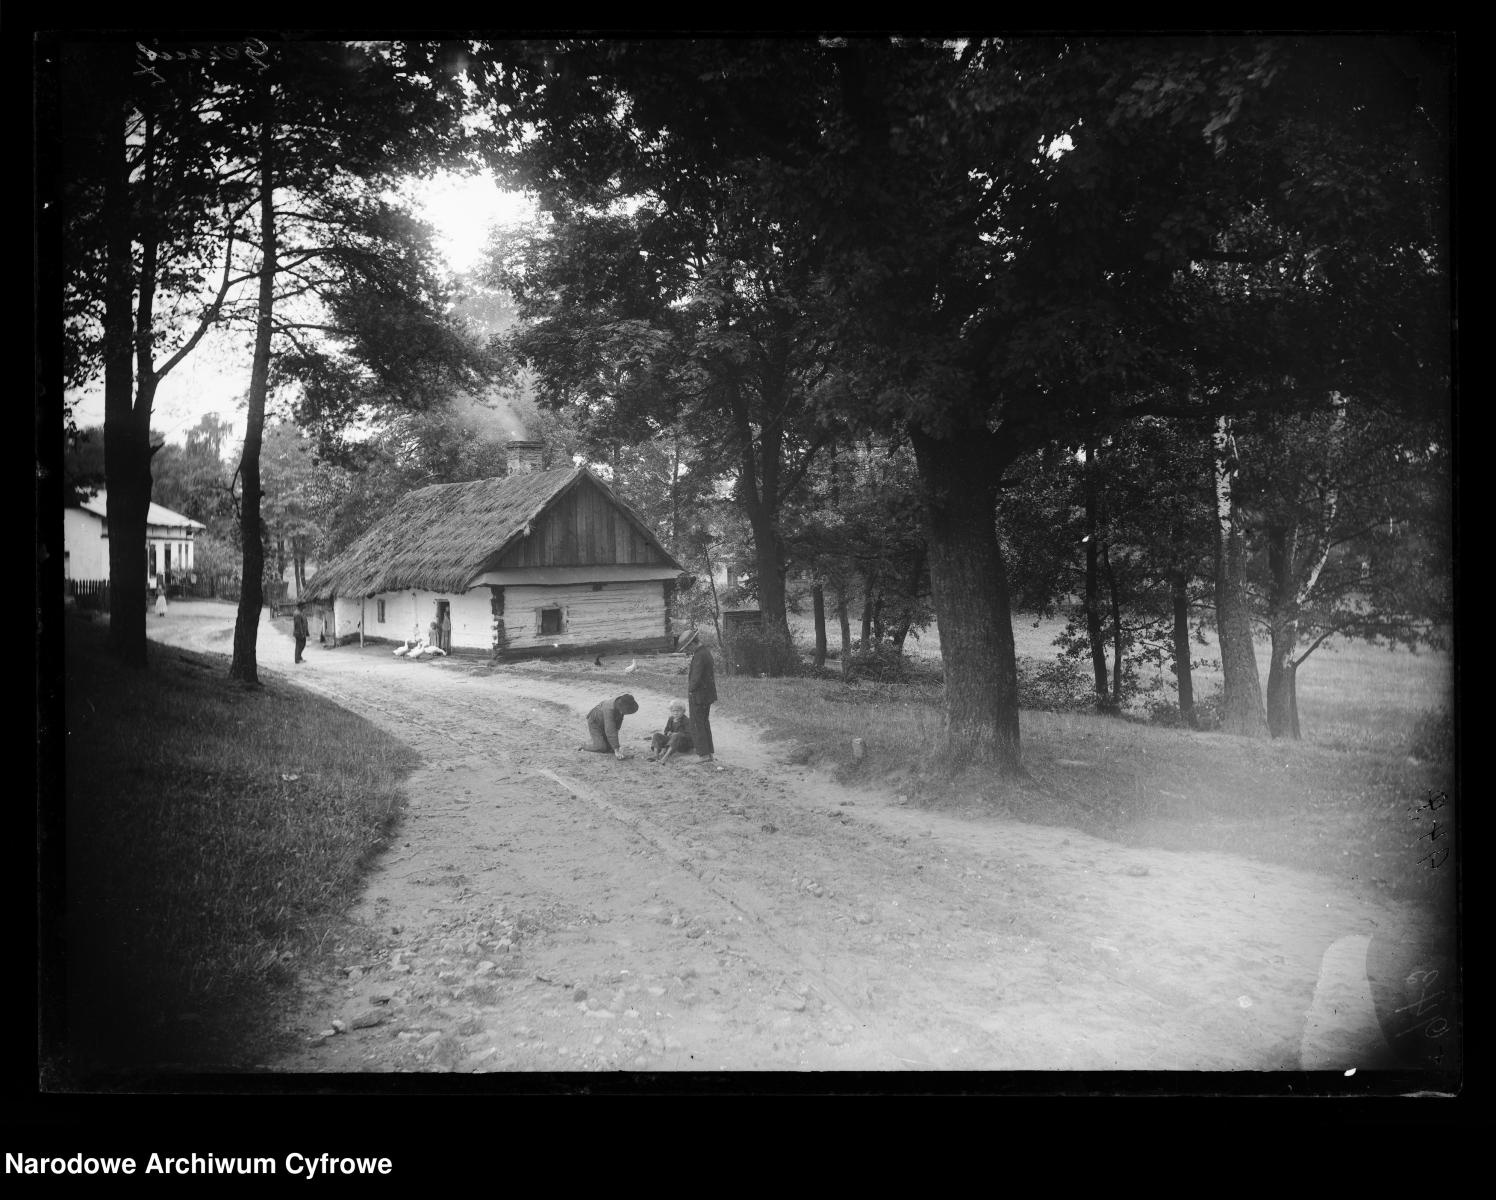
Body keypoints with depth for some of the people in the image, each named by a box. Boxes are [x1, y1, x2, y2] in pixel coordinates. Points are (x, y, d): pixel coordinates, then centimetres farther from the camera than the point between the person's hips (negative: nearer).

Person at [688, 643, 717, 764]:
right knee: (705, 724, 15)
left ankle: (703, 754, -2)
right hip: (707, 694, 10)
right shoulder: (706, 652, 9)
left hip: (698, 695, -10)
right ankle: (708, 753, 20)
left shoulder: (699, 656, -20)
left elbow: (696, 677, -24)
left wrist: (691, 690, -8)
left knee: (697, 725, -3)